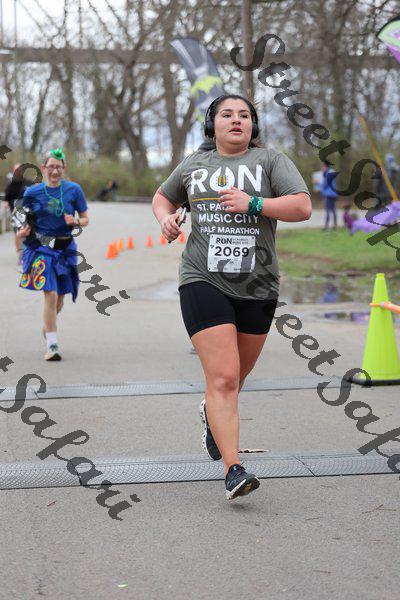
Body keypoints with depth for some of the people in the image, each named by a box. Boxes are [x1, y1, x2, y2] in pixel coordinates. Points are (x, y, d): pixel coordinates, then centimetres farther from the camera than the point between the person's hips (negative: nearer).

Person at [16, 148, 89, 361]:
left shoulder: (74, 190, -1)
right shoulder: (32, 192, -1)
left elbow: (85, 219, 7)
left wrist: (76, 221, -15)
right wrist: (21, 231, -11)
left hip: (65, 248, 2)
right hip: (41, 247, -2)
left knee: (59, 297, 12)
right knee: (51, 295, -16)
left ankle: (48, 326, 45)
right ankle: (52, 345, -12)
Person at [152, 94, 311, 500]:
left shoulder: (271, 161, 2)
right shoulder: (193, 165, 10)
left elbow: (302, 207, -10)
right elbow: (163, 197, 27)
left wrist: (253, 203, -22)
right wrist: (165, 217, 4)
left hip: (257, 287, 1)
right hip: (204, 282, -1)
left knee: (237, 374, 18)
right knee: (223, 378, -15)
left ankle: (211, 413, 52)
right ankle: (233, 471, -17)